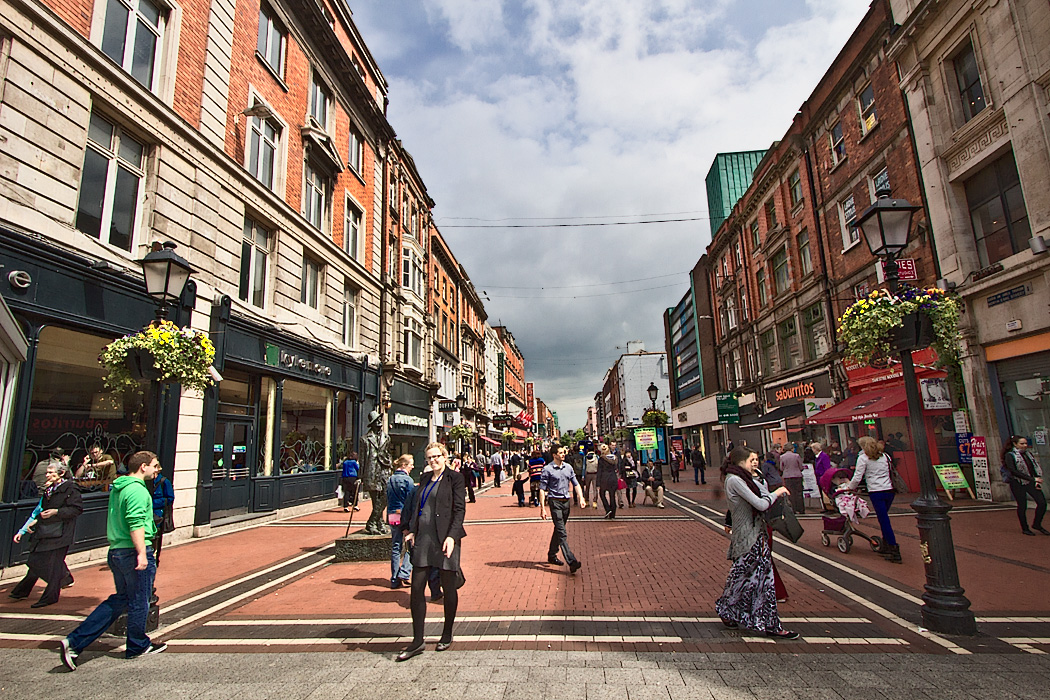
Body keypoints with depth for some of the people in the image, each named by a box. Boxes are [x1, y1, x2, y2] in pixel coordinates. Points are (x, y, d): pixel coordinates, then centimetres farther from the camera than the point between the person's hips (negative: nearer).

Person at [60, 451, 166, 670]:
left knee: (120, 600, 20)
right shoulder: (137, 490, -18)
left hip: (115, 552, 9)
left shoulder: (117, 488, 14)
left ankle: (74, 642, 14)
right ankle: (137, 647, 23)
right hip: (133, 552, -9)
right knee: (139, 602, 7)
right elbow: (136, 524, -26)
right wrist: (142, 553, -26)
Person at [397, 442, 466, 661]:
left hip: (445, 538, -5)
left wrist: (452, 536, -19)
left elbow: (459, 510, -10)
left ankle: (447, 635, 26)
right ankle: (417, 641, 15)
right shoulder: (425, 478, 14)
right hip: (423, 539, 6)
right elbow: (416, 507, 18)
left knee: (449, 587, 8)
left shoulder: (454, 478, -4)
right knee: (416, 588, 4)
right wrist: (412, 531, 7)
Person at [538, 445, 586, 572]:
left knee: (558, 530, 16)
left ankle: (551, 555, 31)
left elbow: (576, 484, 15)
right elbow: (542, 489, -8)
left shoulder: (568, 467, 10)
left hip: (566, 501, 6)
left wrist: (581, 498, 0)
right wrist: (542, 508, -12)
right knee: (562, 533, -11)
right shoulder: (547, 469, -8)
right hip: (555, 501, -6)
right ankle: (571, 561, -17)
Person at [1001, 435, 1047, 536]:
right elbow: (1014, 471, -18)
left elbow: (1036, 468, 11)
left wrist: (1037, 481, -5)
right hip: (1017, 484, -5)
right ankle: (1025, 528, 17)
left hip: (1030, 482, 5)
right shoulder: (1010, 455, -9)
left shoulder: (1029, 454, 11)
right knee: (1022, 506, 1)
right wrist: (1032, 479, -21)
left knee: (1042, 502, -5)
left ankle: (1037, 524, 16)